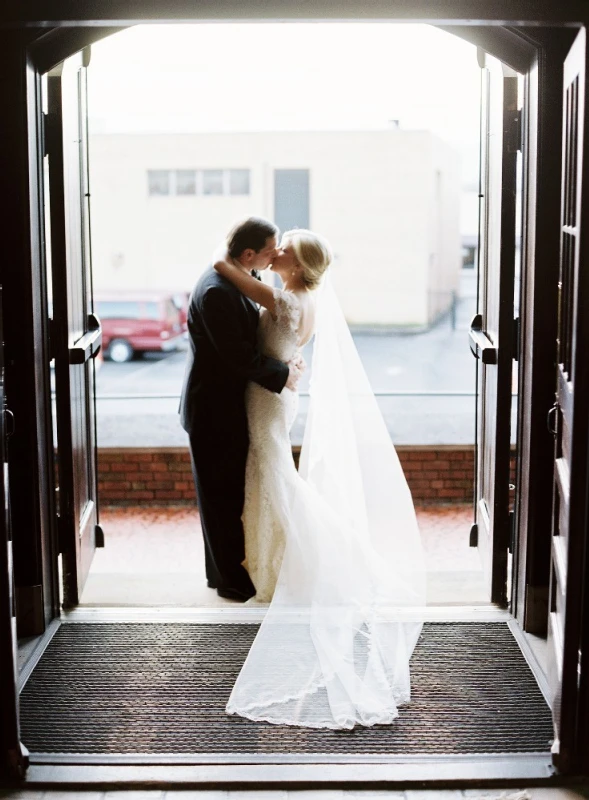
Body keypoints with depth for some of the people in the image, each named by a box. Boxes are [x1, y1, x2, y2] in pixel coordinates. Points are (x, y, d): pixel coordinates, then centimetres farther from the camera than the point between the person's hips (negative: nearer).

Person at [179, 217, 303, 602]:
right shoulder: (215, 292, -25)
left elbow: (253, 331, 15)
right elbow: (239, 355, -26)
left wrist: (287, 357, 0)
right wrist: (282, 374, -14)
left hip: (229, 404, 10)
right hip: (214, 410, -10)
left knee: (233, 492, 19)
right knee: (223, 495, 2)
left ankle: (226, 570, 32)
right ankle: (231, 580, 14)